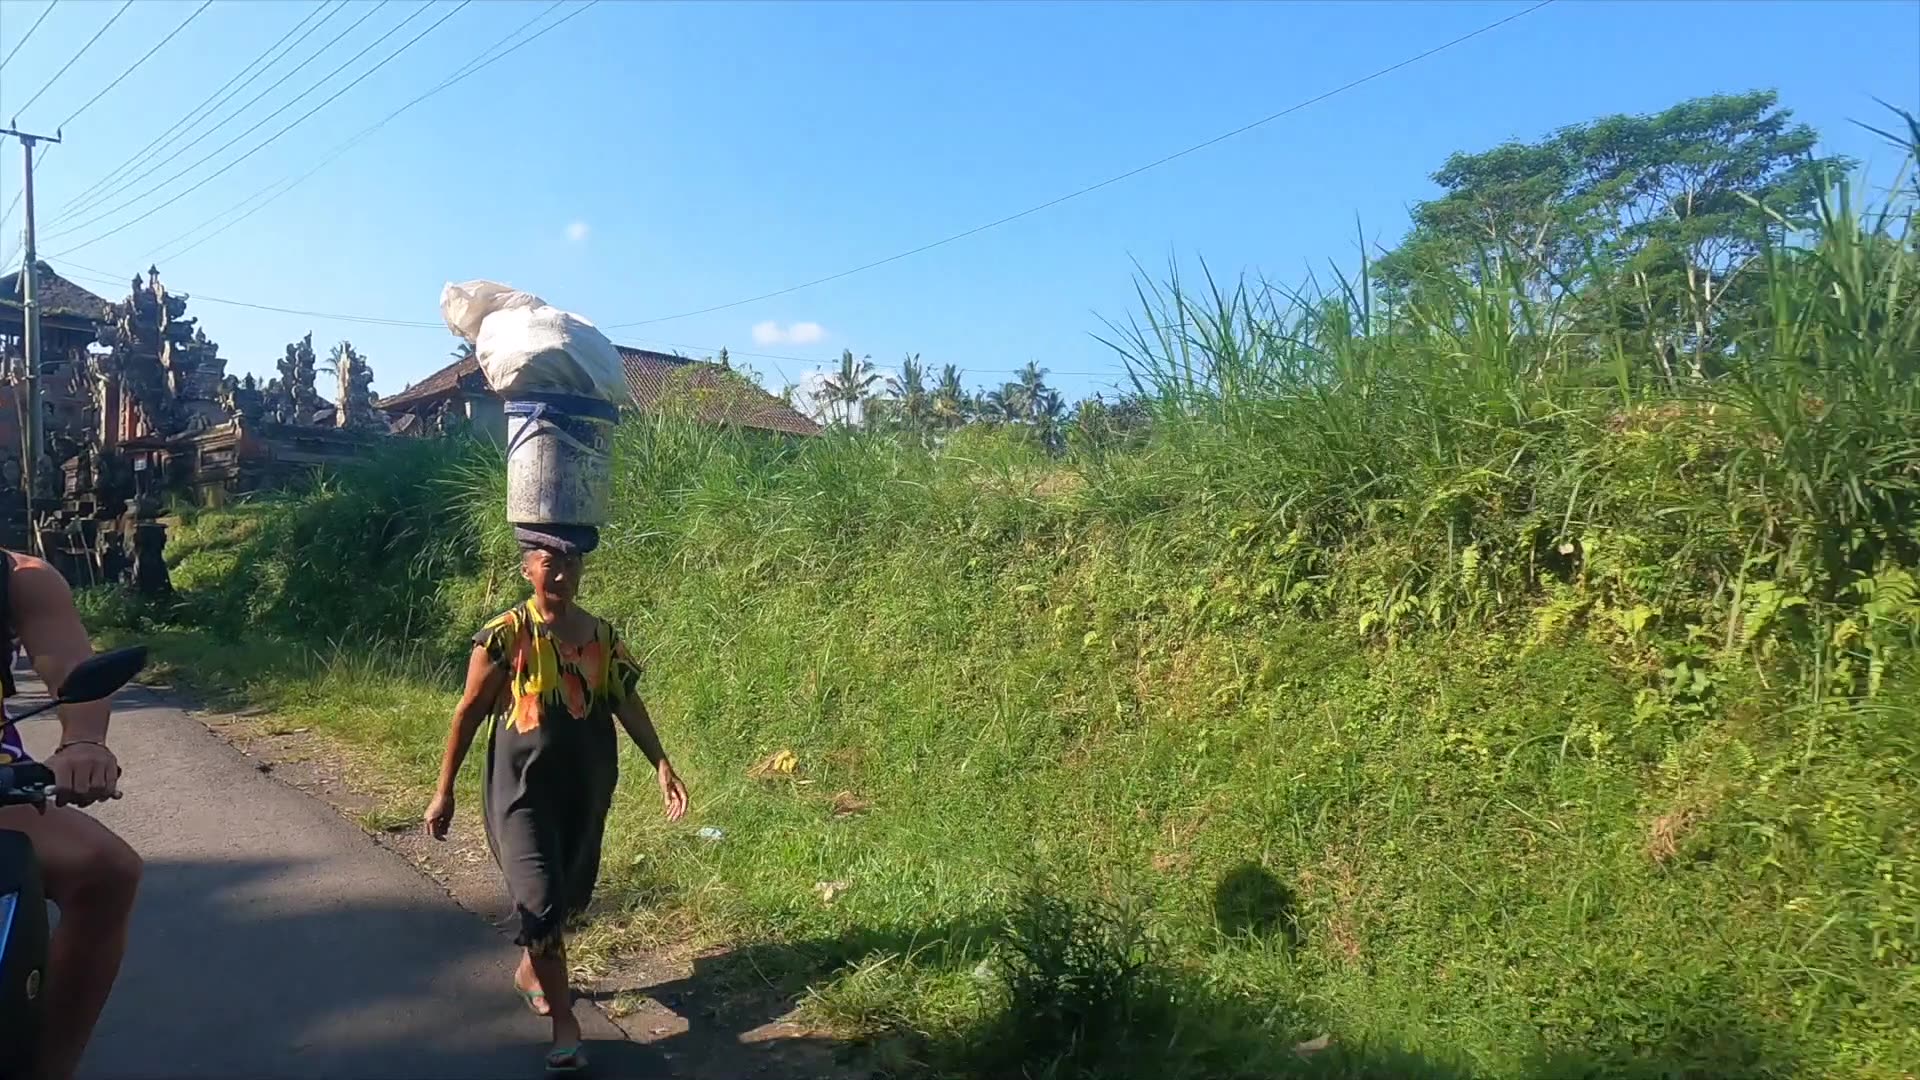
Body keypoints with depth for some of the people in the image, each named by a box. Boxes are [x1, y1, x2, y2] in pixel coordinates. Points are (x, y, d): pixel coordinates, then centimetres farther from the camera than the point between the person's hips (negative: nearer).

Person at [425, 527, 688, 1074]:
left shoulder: (603, 637, 0)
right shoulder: (505, 636, -12)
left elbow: (628, 704, 3)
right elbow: (468, 714, -5)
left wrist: (661, 763, -8)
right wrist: (444, 792, -3)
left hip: (584, 789, 5)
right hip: (523, 788, -4)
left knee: (567, 897, 19)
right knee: (541, 904, -8)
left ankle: (530, 972, 47)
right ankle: (564, 1023, 6)